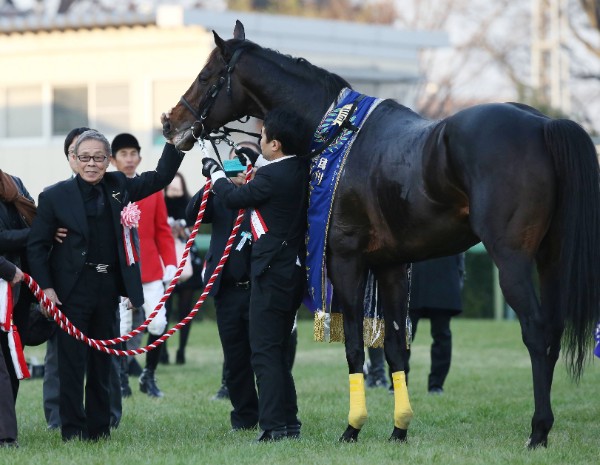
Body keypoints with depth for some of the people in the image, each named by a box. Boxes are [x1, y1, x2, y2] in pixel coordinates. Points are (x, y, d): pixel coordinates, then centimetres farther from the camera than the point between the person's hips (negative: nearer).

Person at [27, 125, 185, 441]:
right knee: (72, 361, -3)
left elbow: (162, 176, 13)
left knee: (102, 361, 10)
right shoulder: (55, 196, -4)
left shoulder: (118, 188, 8)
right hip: (72, 289, -4)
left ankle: (99, 428, 17)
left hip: (108, 286, 4)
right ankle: (73, 430, 3)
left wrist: (174, 139, 0)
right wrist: (46, 287, -12)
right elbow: (36, 245, -4)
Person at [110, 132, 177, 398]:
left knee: (158, 323, -5)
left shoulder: (153, 190, 7)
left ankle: (149, 375, 12)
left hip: (150, 268, 2)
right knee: (121, 327, -1)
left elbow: (162, 230, 8)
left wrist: (170, 262, 0)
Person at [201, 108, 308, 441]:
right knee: (276, 349, 17)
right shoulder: (302, 171, 6)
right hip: (294, 271, 9)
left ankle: (275, 426, -8)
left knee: (265, 351, -5)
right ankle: (288, 423, 19)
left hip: (271, 273, -9)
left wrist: (215, 173, 9)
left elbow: (235, 199, -7)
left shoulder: (272, 176, -18)